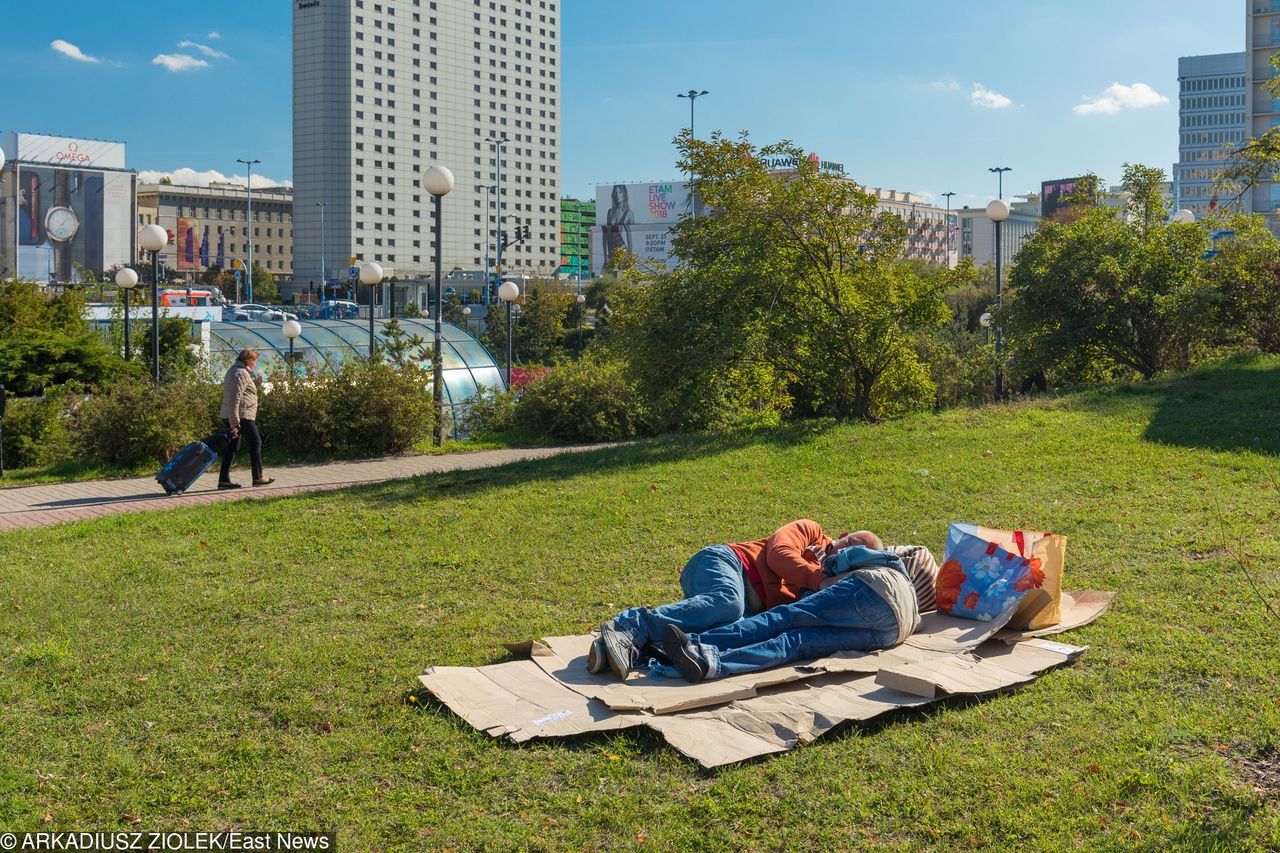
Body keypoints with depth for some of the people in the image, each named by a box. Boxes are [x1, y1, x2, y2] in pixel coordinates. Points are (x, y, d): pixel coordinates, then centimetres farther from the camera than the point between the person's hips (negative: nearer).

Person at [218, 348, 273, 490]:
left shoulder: (233, 371, 19)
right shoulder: (241, 373, -14)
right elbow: (236, 397, -22)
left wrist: (254, 382, 19)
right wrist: (234, 420, -25)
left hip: (230, 416, 10)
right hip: (242, 415, -10)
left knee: (233, 446, 9)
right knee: (256, 443, 2)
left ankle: (223, 479, 6)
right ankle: (258, 477, 6)